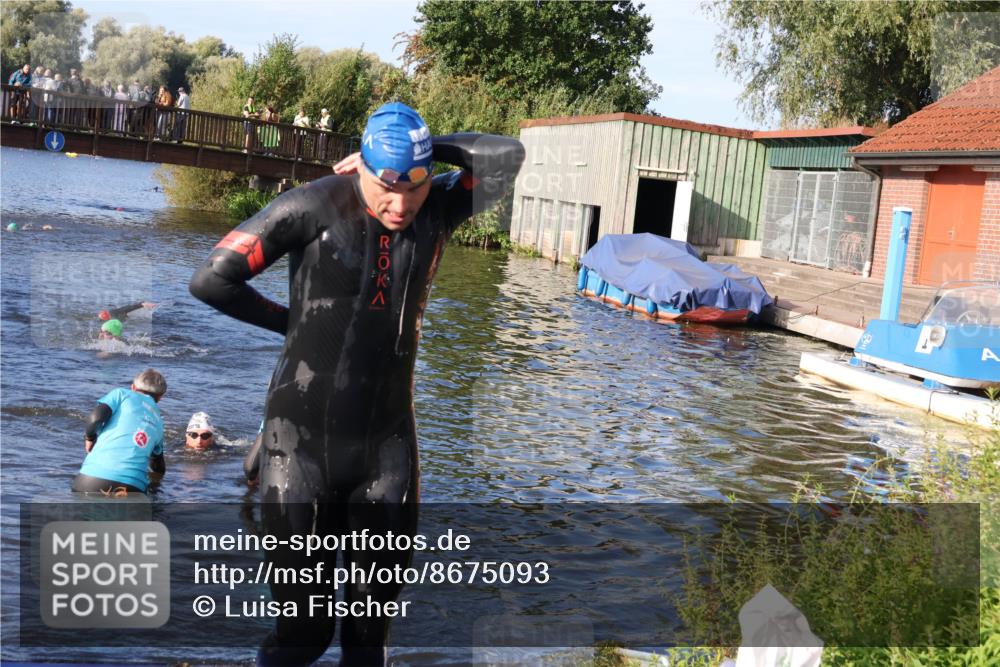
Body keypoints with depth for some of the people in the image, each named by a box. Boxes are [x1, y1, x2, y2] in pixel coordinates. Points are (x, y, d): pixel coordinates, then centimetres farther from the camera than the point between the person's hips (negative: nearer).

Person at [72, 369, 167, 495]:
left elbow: (97, 417, -4)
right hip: (132, 486, 2)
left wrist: (89, 437, 16)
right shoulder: (158, 423, 26)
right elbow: (159, 469, 35)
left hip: (95, 475, -2)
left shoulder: (122, 394, 14)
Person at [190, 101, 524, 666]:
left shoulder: (439, 209, -1)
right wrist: (291, 322, -1)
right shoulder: (315, 206, -13)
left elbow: (509, 155, -15)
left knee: (378, 597, 10)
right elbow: (211, 280, -12)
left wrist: (425, 150, -9)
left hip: (387, 440, 3)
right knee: (302, 606, 7)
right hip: (305, 437, -3)